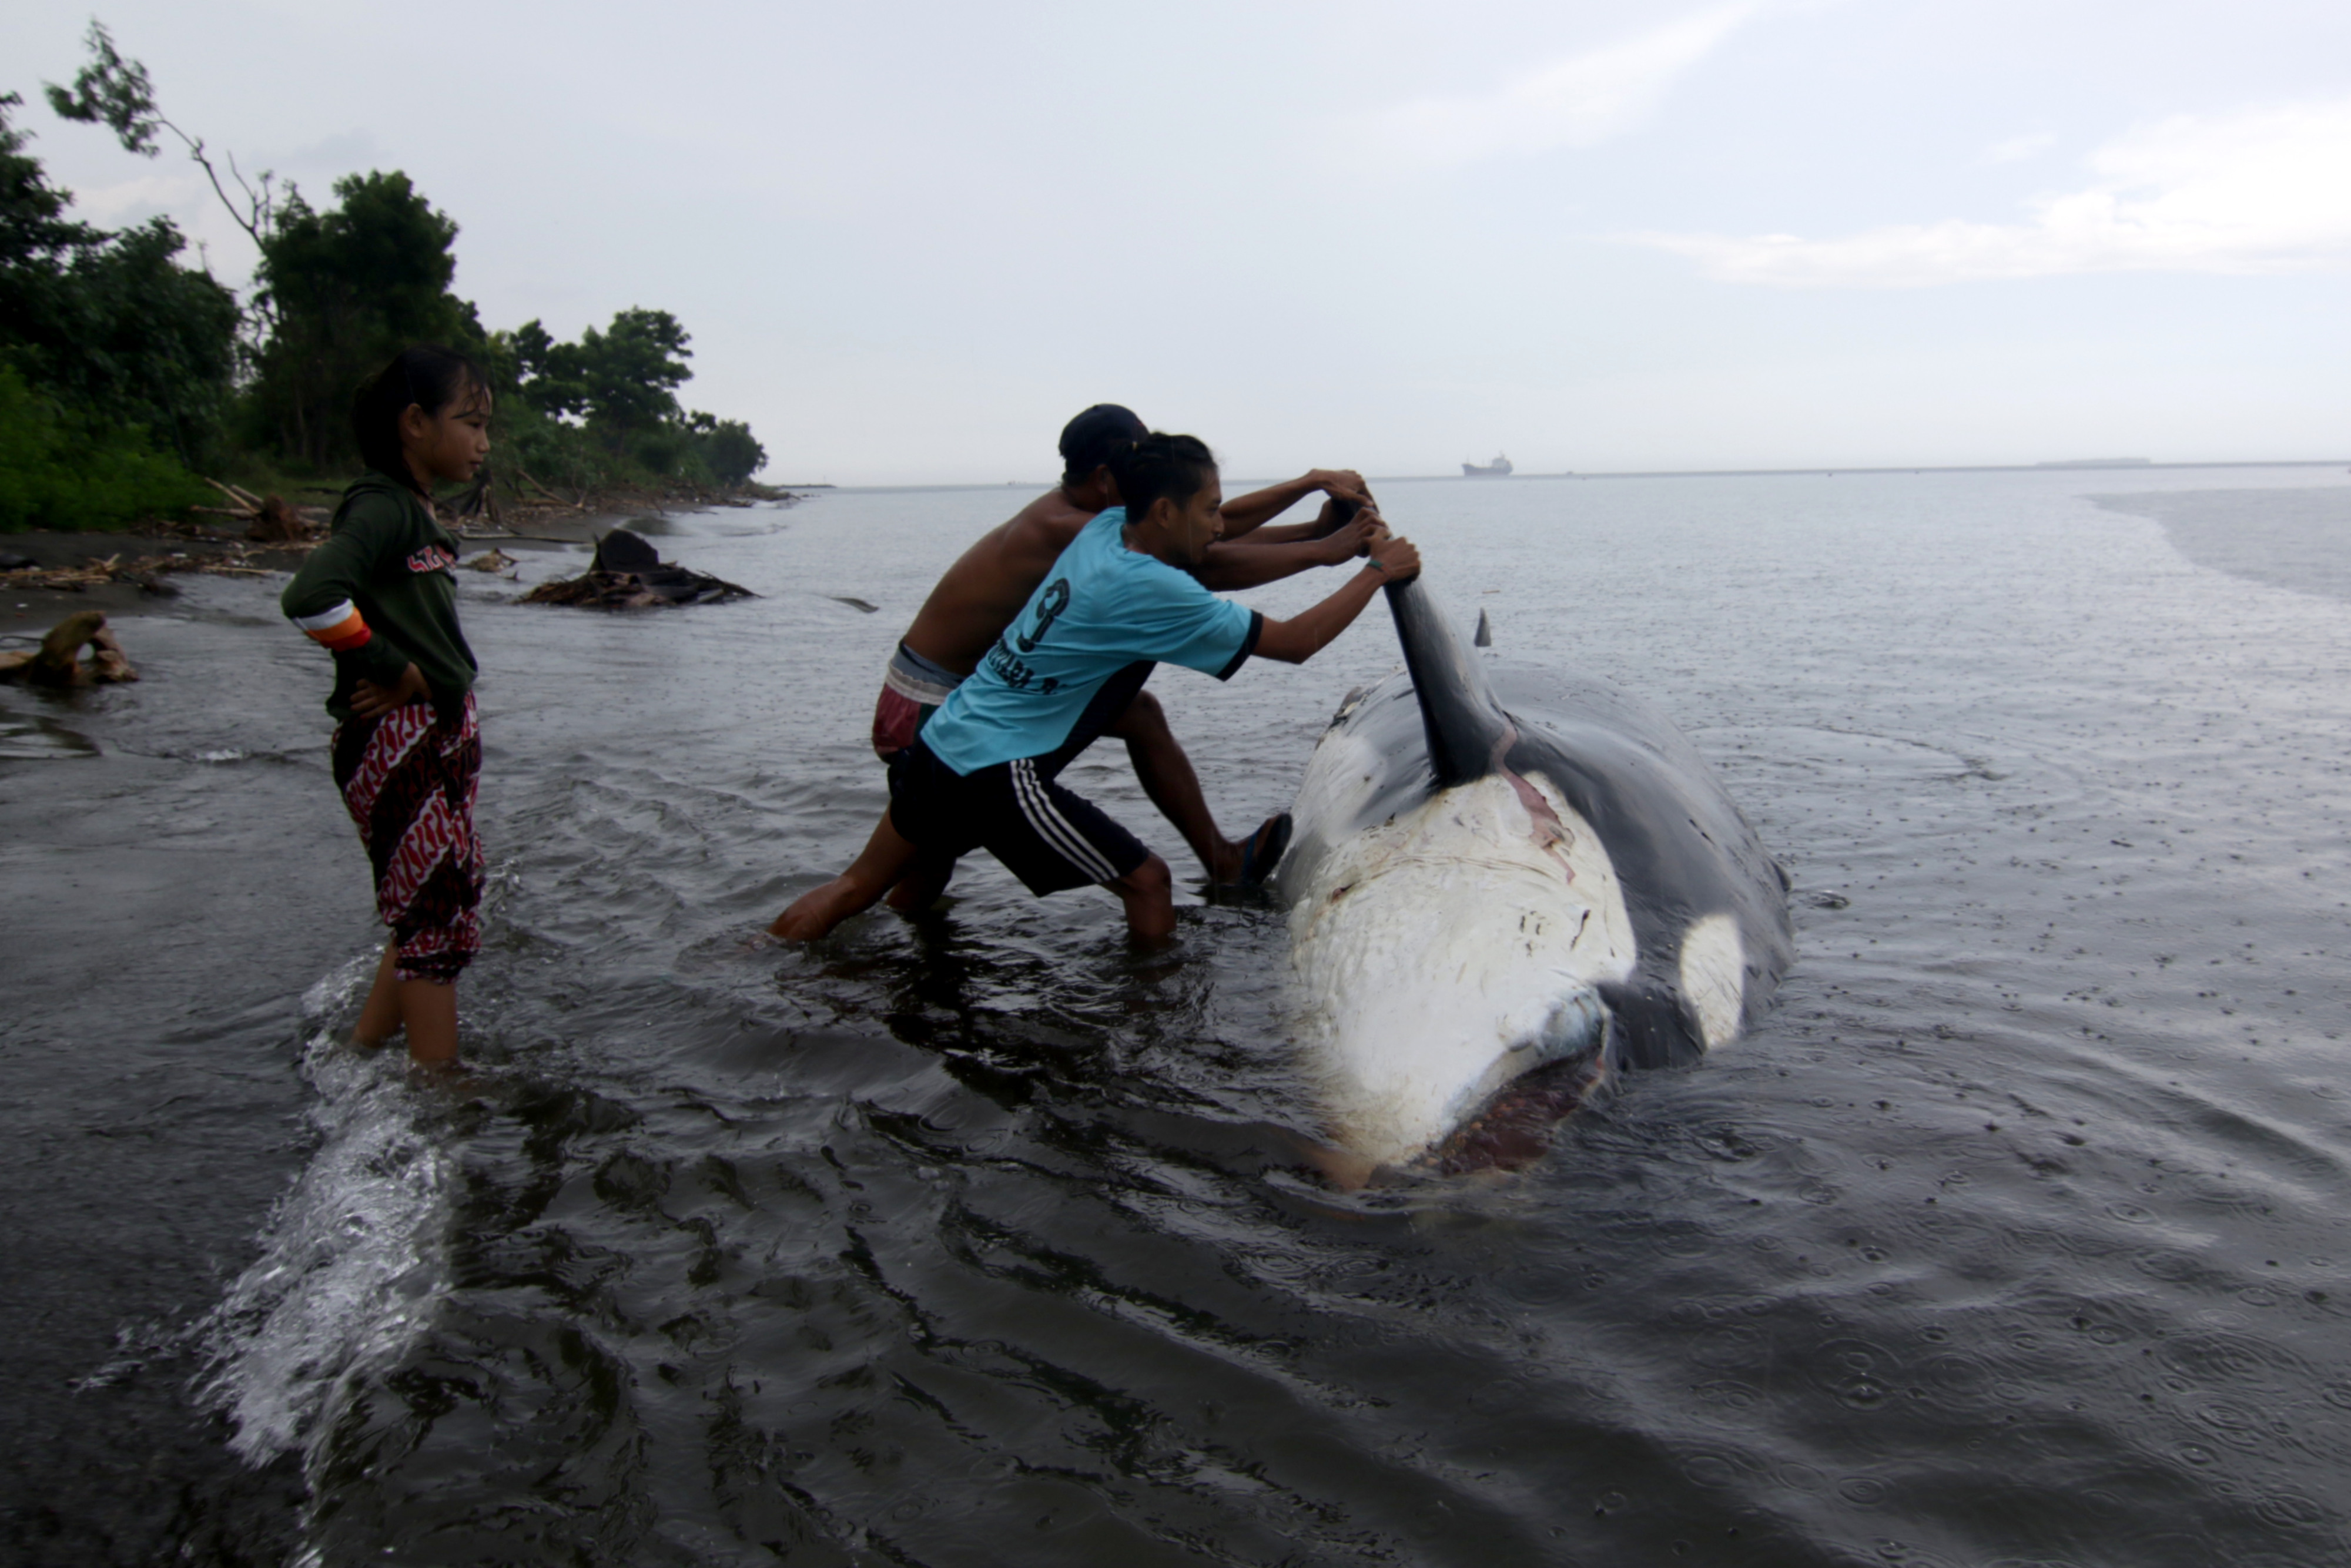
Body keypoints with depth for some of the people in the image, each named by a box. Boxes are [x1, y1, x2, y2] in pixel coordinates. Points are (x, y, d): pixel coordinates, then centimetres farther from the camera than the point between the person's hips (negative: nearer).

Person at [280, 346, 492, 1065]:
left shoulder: (417, 513, 14)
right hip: (395, 744, -10)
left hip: (441, 737, 10)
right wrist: (397, 673, -19)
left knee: (427, 919, 18)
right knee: (438, 924, -3)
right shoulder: (380, 506, -15)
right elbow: (311, 598, -30)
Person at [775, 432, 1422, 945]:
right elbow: (1293, 642, -14)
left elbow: (1219, 549, 25)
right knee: (1147, 883, 2)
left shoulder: (1109, 526, 5)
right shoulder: (1151, 591, -18)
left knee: (861, 885, 21)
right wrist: (1376, 571, -3)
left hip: (940, 741, 9)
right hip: (998, 773, -9)